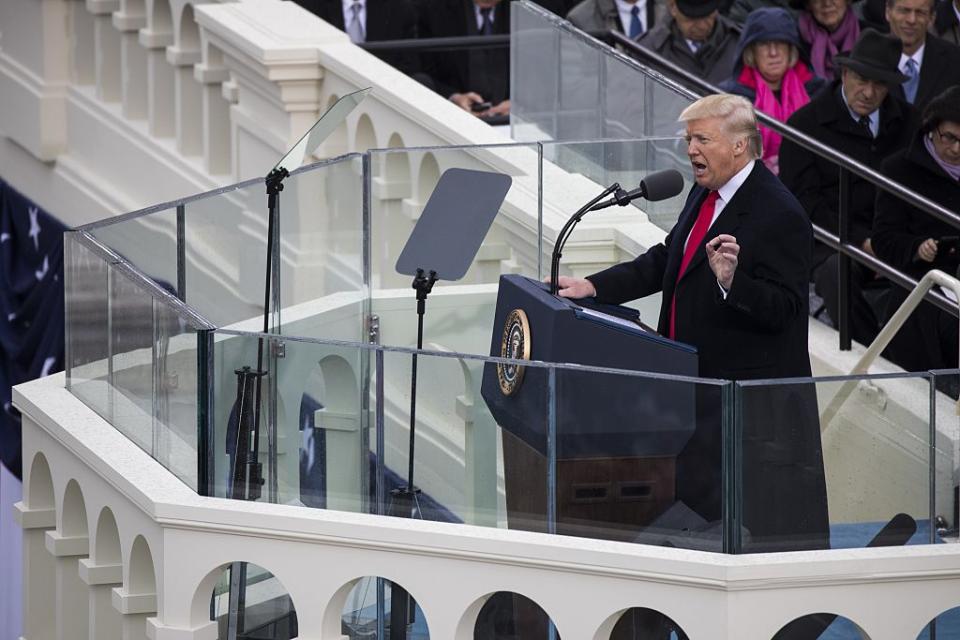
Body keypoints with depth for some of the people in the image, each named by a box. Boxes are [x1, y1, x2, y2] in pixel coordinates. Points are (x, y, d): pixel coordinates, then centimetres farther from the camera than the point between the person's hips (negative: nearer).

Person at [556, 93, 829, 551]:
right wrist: (594, 287, 11)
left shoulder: (780, 216, -17)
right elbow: (665, 262, 20)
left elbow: (782, 309, -20)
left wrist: (732, 282, -36)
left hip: (751, 405, -9)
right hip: (695, 386, 9)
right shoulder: (703, 195, 11)